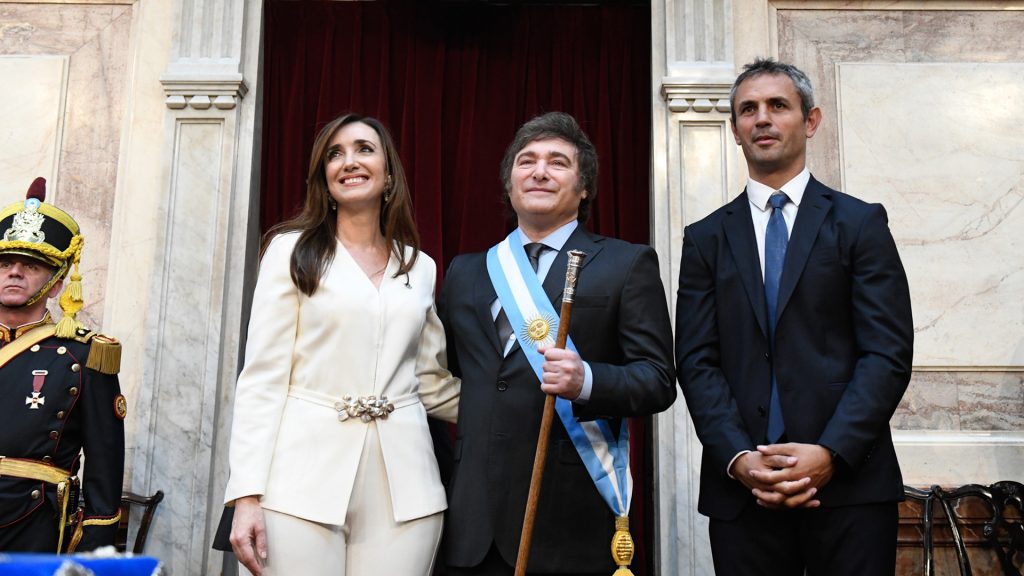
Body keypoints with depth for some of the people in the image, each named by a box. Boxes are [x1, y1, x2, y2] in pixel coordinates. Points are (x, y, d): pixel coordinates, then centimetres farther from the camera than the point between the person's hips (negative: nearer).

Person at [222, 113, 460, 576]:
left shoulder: (420, 267, 14)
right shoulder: (293, 249, 5)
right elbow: (262, 376, -2)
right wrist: (247, 493, -10)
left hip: (402, 486, 3)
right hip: (304, 481, -3)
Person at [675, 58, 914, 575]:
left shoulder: (860, 223, 4)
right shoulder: (706, 238, 9)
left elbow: (889, 352, -3)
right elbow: (696, 361, 2)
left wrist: (831, 452, -14)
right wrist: (738, 457, -11)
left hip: (849, 481, -1)